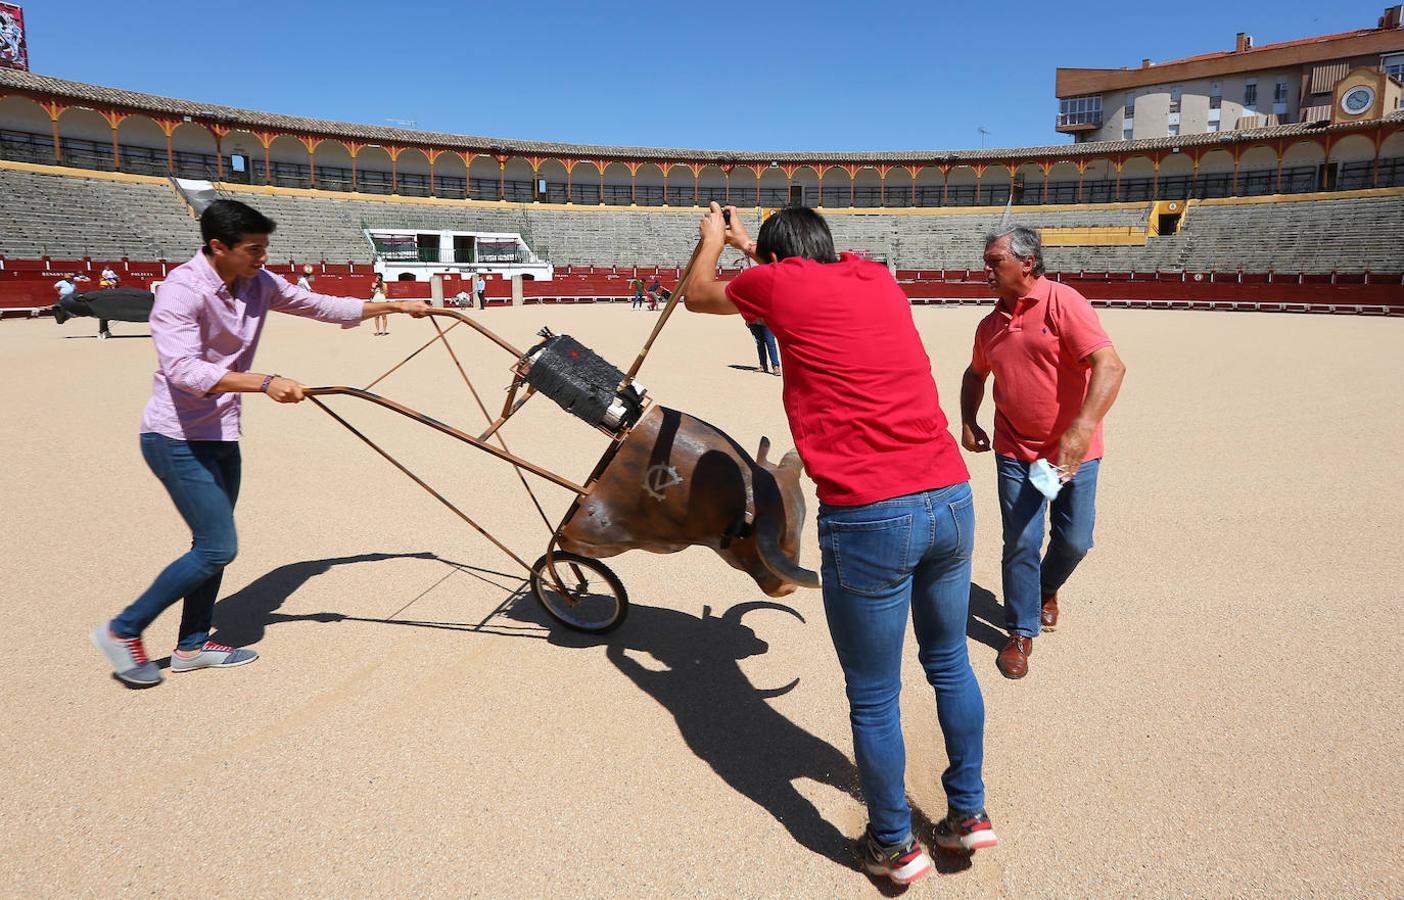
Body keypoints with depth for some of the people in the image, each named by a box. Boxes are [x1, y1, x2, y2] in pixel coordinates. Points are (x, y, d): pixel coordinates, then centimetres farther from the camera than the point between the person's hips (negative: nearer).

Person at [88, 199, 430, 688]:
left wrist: (397, 306, 13)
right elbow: (184, 370, -34)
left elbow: (323, 306, 12)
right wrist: (266, 383, -44)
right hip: (177, 439, -8)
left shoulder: (258, 285, 1)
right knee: (218, 548, -9)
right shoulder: (181, 291, -21)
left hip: (221, 436, 8)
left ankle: (192, 646, 28)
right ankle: (123, 631, 9)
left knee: (213, 545, 14)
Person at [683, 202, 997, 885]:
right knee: (950, 662, 24)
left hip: (869, 519, -6)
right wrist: (751, 246, 52)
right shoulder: (876, 278, 16)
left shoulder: (781, 283, 0)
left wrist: (712, 239, 39)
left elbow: (698, 296, 20)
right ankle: (968, 814, 39)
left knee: (873, 697, 11)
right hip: (952, 500, 7)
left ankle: (894, 845, 29)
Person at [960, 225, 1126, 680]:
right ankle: (1021, 633, 15)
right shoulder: (990, 325, 6)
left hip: (1072, 452, -3)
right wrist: (968, 422, 10)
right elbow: (975, 375, 25)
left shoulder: (1062, 303, -15)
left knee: (1074, 542, 5)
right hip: (1016, 452, 4)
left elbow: (1110, 366, -25)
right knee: (1020, 543, 0)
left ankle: (1047, 587, 39)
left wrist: (1081, 429, -35)